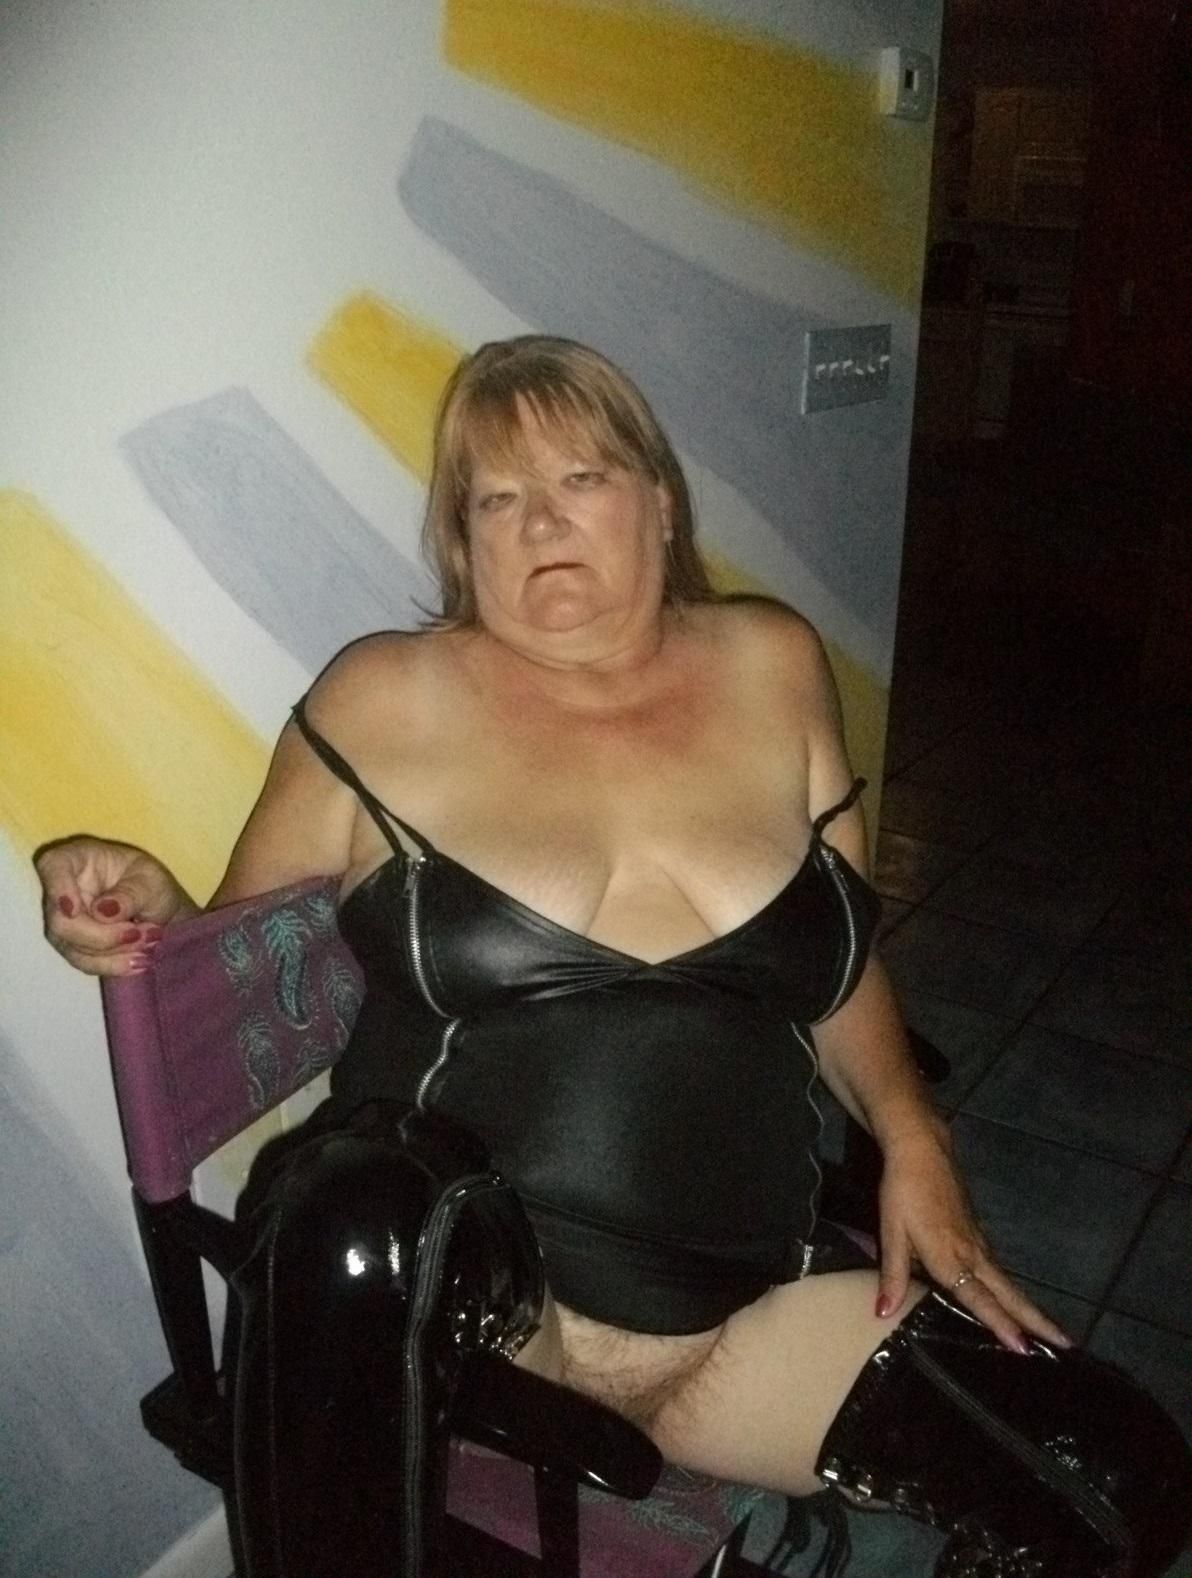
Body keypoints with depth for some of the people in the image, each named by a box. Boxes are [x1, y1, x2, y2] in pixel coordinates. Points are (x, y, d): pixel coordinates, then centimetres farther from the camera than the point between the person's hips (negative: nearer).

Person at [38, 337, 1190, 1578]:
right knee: (369, 1217, -37)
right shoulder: (386, 699, -1)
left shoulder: (772, 667, 8)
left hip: (751, 1320, 4)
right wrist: (150, 922, -12)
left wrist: (909, 1138, 3)